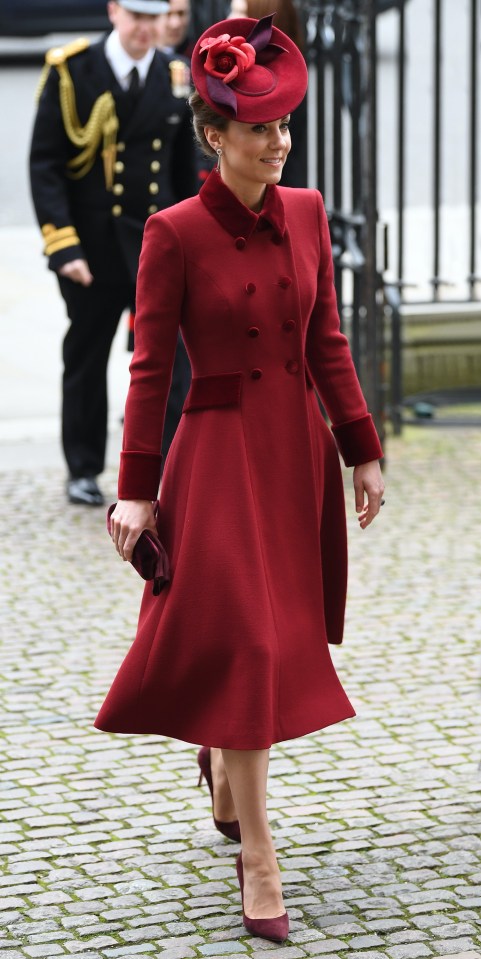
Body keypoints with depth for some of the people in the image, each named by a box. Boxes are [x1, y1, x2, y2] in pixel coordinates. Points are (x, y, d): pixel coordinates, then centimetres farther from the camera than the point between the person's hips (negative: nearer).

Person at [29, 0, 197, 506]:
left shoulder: (174, 79, 4)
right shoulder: (71, 73, -6)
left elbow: (185, 172, 12)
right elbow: (44, 164, -8)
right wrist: (62, 245, -16)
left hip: (157, 242, 2)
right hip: (91, 245, -2)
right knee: (86, 357, 10)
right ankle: (83, 471, 24)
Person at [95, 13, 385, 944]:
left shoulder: (306, 213, 4)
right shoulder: (174, 233, -11)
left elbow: (327, 342, 10)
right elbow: (149, 367, -9)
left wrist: (361, 449, 8)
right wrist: (137, 489, -11)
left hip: (300, 447, 6)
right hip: (220, 452, -5)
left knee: (286, 630, 15)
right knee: (246, 641, -7)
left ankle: (225, 758, 45)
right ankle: (255, 854, 0)